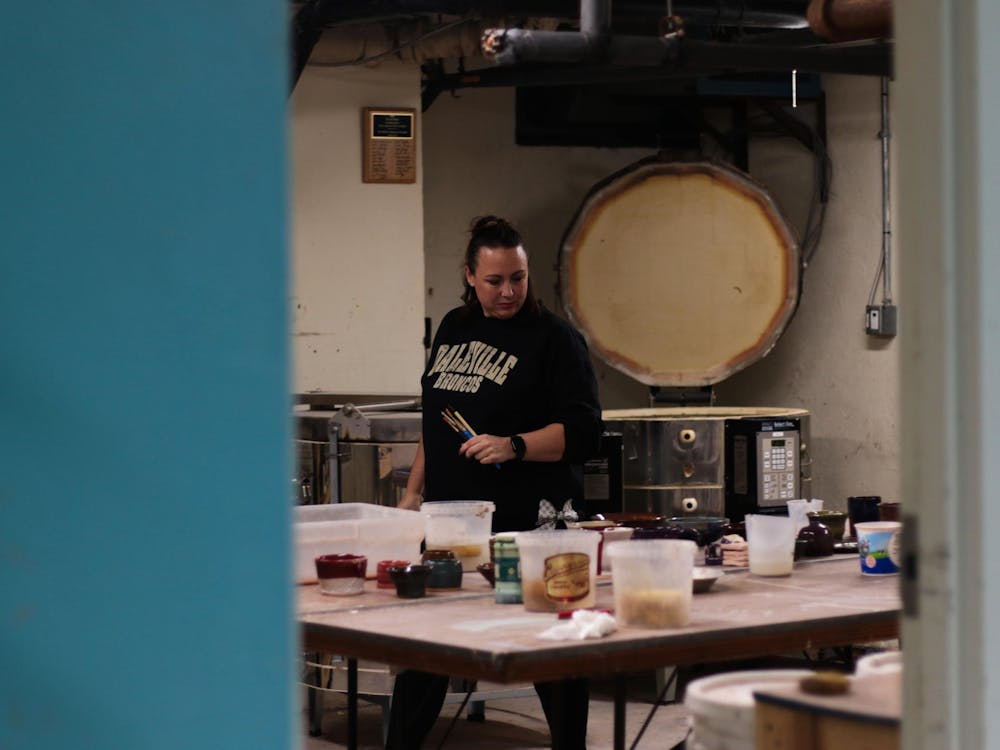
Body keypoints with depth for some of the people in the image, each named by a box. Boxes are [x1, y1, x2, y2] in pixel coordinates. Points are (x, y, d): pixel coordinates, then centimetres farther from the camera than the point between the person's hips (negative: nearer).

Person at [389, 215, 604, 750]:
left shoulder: (554, 339, -5)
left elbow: (583, 433, -12)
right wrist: (414, 491, 19)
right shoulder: (454, 328, 14)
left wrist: (514, 446, -25)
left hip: (526, 523, -6)